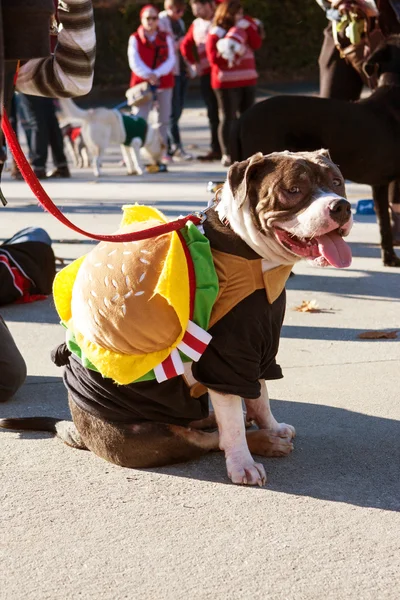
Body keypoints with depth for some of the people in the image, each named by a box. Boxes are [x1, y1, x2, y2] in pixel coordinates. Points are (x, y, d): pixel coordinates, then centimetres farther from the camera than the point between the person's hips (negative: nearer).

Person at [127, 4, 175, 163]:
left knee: (163, 119, 10)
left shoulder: (166, 38, 6)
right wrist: (148, 76, -24)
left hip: (164, 83, 3)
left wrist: (157, 74, -19)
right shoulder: (135, 38, 0)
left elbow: (170, 59, -4)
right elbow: (134, 62, -10)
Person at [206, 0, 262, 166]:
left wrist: (248, 25, -4)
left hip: (247, 80, 6)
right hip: (227, 82, -6)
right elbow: (215, 59, -13)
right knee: (229, 117, -7)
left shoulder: (244, 29, 16)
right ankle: (227, 155, -6)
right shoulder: (215, 33, -4)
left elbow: (256, 44, 1)